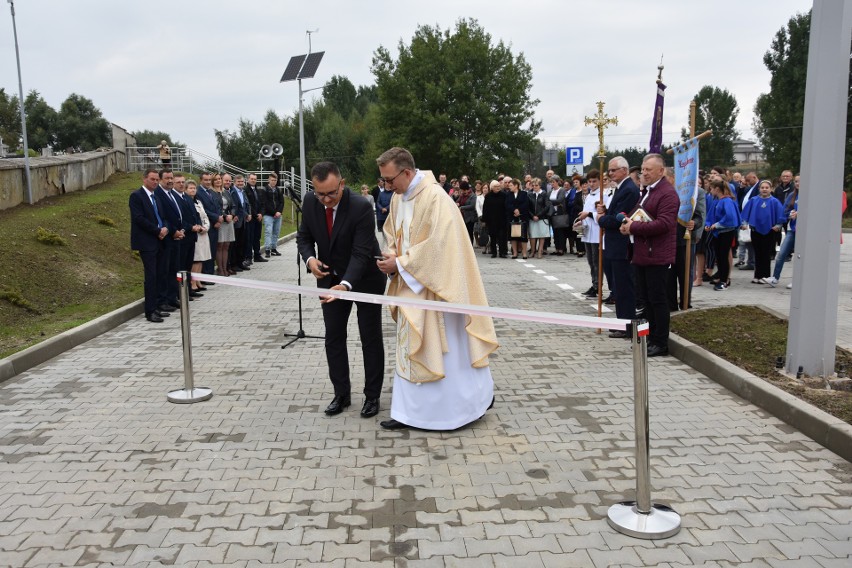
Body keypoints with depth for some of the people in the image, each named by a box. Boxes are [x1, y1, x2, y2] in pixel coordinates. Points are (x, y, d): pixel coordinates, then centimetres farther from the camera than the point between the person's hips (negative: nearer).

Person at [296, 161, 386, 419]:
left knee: (370, 338, 4)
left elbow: (361, 253, -31)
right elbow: (304, 237, 3)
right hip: (330, 278, 5)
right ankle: (341, 394, 20)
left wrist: (345, 284, -45)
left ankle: (372, 396, 17)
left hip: (365, 278, -4)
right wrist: (310, 258, -19)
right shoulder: (310, 204, -12)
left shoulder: (361, 207, -28)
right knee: (333, 337, 7)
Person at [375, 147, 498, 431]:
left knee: (448, 349, 2)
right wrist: (392, 255, -2)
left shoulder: (435, 198, -20)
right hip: (410, 286, 8)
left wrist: (399, 263, -19)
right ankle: (409, 410, 22)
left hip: (433, 286, -8)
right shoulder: (398, 198, 6)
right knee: (411, 347, 12)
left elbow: (437, 245, -24)